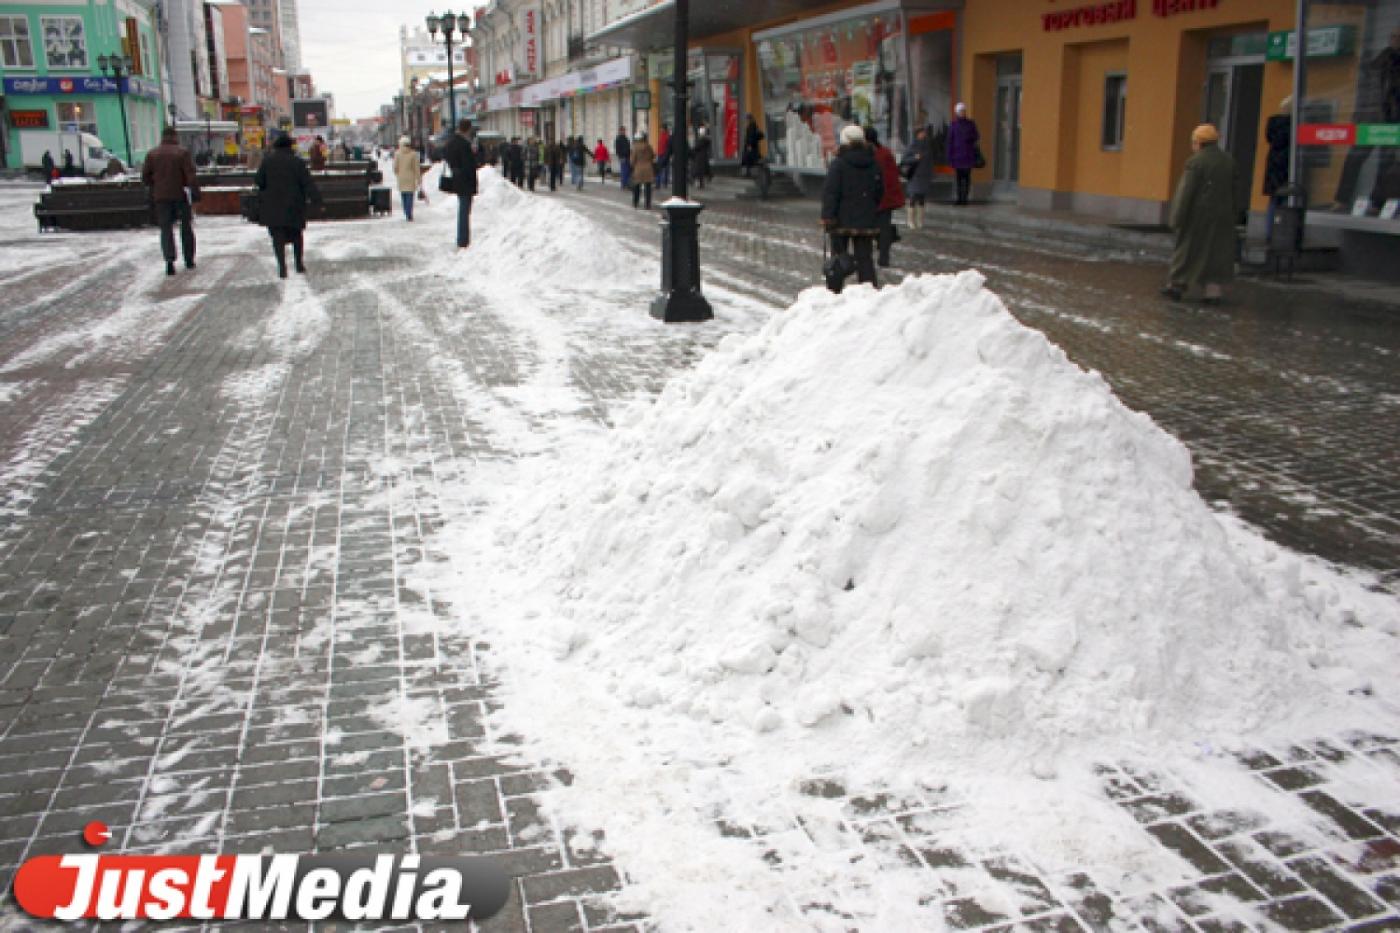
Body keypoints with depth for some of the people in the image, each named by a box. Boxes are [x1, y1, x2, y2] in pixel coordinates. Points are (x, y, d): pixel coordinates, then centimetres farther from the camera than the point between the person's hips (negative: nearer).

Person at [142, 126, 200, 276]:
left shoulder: (152, 154, 3)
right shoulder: (182, 152, -6)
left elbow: (145, 177, 4)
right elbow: (190, 175, -14)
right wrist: (195, 191, -9)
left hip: (161, 196, 2)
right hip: (180, 195, -1)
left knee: (166, 228, 3)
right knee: (186, 227, 13)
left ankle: (169, 260, -14)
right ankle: (189, 259, 18)